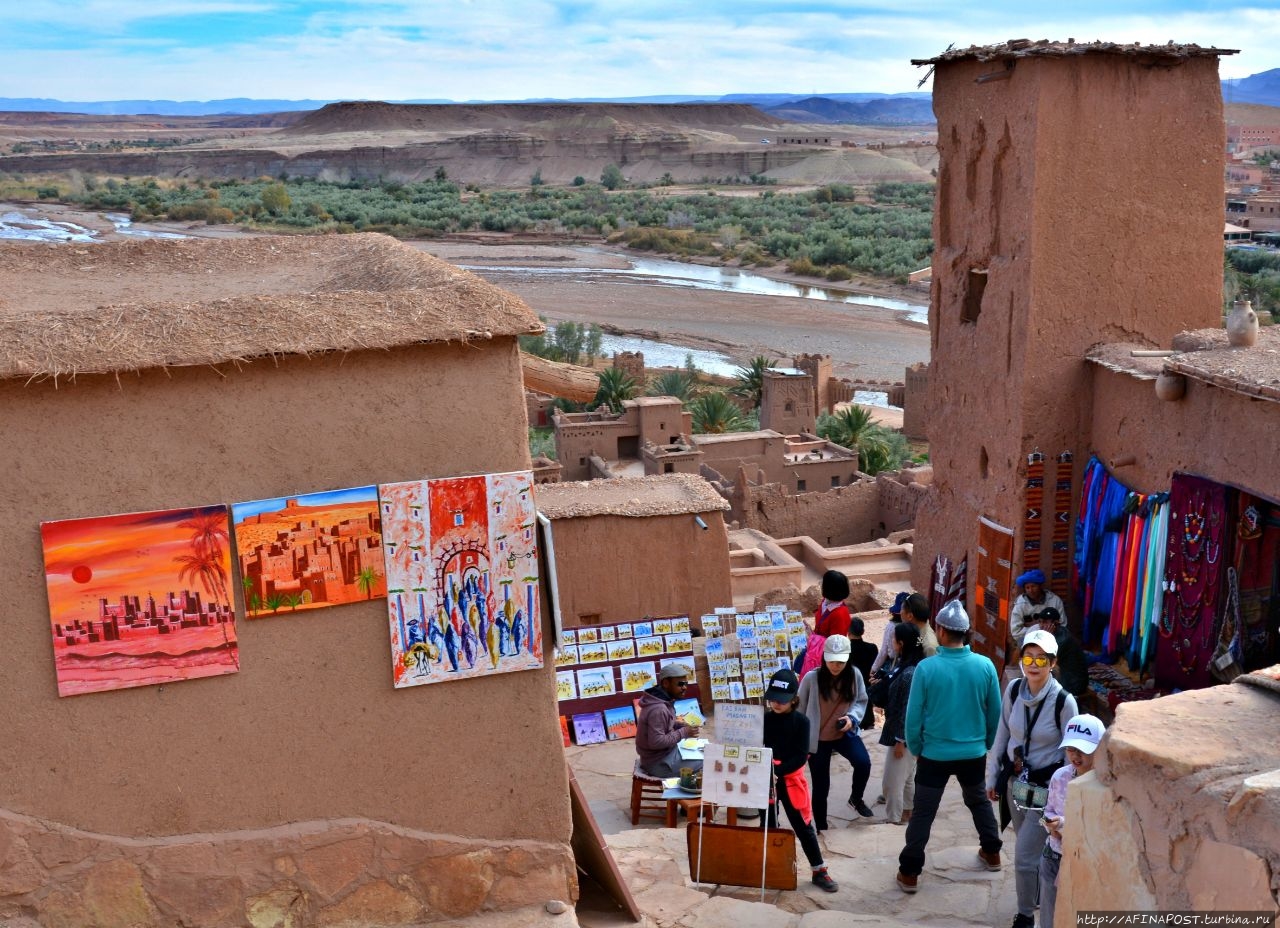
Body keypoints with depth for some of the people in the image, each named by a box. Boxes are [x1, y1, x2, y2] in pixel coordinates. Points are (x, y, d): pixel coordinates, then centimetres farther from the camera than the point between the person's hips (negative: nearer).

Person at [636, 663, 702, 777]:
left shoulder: (664, 700, 3)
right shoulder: (658, 709, -27)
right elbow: (656, 742, -29)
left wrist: (681, 725, 1)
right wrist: (683, 733, -21)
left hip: (666, 752, 10)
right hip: (659, 763, -10)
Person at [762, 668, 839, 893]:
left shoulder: (801, 721, -9)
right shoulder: (765, 719, -2)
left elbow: (801, 756, -13)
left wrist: (778, 771, -24)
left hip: (791, 780, -2)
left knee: (803, 826, 2)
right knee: (768, 825, 12)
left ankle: (819, 871, 10)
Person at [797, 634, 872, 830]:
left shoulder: (854, 674, -11)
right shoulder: (811, 678, -18)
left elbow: (861, 701, 4)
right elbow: (800, 710, -7)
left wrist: (852, 717, -18)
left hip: (845, 734, 2)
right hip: (817, 739, -1)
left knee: (863, 763, -24)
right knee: (820, 787, 6)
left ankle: (856, 798, 6)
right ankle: (821, 828, 27)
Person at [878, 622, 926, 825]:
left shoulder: (909, 674, -27)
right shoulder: (905, 665, 2)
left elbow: (908, 710, -23)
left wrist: (900, 740, -18)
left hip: (903, 734, -10)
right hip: (908, 733, 10)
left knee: (892, 781, 3)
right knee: (907, 776, 23)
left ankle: (894, 820, 15)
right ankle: (907, 812, 36)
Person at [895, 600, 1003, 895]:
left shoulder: (926, 668, -18)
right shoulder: (985, 666, -11)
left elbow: (913, 716, -12)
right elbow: (995, 712, 0)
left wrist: (915, 748, 5)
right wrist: (987, 744, 16)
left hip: (934, 754, -3)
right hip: (973, 753, 3)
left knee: (922, 813, 8)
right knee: (979, 801, 28)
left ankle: (909, 872, 12)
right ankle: (992, 852, 41)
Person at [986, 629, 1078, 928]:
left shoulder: (1064, 702, -20)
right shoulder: (1013, 689, -7)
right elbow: (1002, 734, 5)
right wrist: (993, 777, 10)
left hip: (1045, 787, -5)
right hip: (1014, 780, 5)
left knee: (1024, 857, -4)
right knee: (1033, 850, 20)